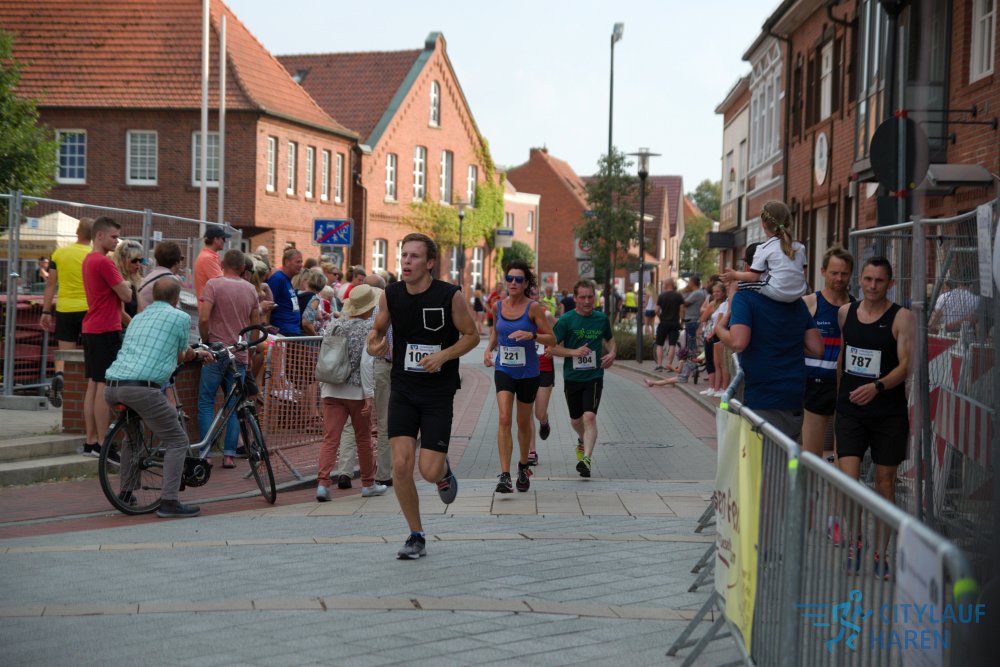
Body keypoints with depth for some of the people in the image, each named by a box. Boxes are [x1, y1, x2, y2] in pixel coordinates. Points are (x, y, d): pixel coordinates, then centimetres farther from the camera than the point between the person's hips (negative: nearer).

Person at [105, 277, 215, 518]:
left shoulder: (138, 317, 28)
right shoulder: (180, 317, 8)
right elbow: (181, 357, 18)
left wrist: (196, 354, 48)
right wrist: (195, 355, 42)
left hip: (111, 387, 7)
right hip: (142, 386, -7)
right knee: (177, 441, 4)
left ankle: (125, 494, 35)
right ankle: (169, 502, -4)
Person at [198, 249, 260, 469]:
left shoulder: (213, 284, -5)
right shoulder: (250, 289, 9)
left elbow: (203, 318, -16)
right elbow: (256, 324, 13)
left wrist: (205, 341, 0)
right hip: (240, 354, 4)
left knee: (206, 403, 3)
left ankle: (206, 454, -3)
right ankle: (229, 454, 4)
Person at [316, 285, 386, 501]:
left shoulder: (336, 326, 7)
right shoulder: (369, 329, -8)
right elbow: (366, 363, -17)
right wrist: (369, 394, -15)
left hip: (331, 391, 3)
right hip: (356, 392, -3)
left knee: (330, 438, 0)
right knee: (363, 439, 12)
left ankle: (322, 482, -14)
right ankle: (368, 484, 23)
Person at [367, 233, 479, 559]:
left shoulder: (450, 296, -11)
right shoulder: (391, 295, -2)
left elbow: (471, 335, -1)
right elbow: (378, 328, 14)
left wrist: (443, 355, -18)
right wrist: (374, 344, -10)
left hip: (439, 393, -2)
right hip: (403, 390, 3)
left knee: (429, 471, -8)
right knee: (400, 465, -9)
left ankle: (444, 471, 33)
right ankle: (416, 537, 9)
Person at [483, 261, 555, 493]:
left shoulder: (533, 307, -8)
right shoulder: (499, 306, 3)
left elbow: (552, 339, -8)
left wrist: (531, 335, -25)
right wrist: (489, 349, 1)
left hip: (528, 372, -1)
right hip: (504, 370, 1)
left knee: (524, 422, 13)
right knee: (504, 419, -16)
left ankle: (523, 466, 38)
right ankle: (505, 475, -19)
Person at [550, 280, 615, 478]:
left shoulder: (602, 319, 3)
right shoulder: (566, 320, -6)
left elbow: (609, 339, 21)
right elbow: (553, 347, -6)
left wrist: (611, 353, 1)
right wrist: (574, 352, -21)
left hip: (594, 376, -1)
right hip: (572, 377, 1)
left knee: (589, 416, -19)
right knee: (576, 419, 16)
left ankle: (586, 458, -23)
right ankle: (583, 440, 48)